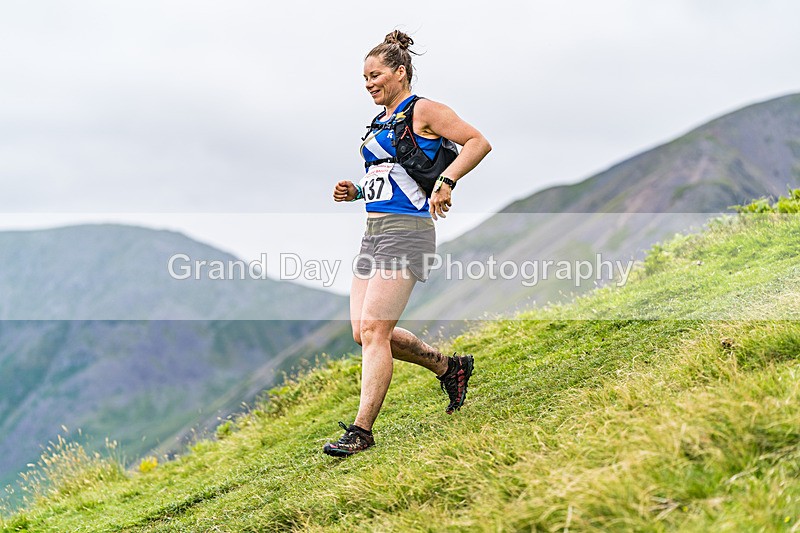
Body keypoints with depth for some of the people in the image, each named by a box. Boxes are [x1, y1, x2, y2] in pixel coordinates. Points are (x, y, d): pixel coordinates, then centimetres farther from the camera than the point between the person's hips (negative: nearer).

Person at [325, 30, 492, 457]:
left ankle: (362, 430, -8)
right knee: (364, 333, 6)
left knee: (373, 330, -14)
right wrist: (354, 191, 11)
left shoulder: (422, 110, -3)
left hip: (406, 232, -9)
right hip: (373, 233, 9)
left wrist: (446, 181, -22)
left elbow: (478, 142, -9)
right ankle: (448, 366, 25)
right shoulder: (380, 123, 20)